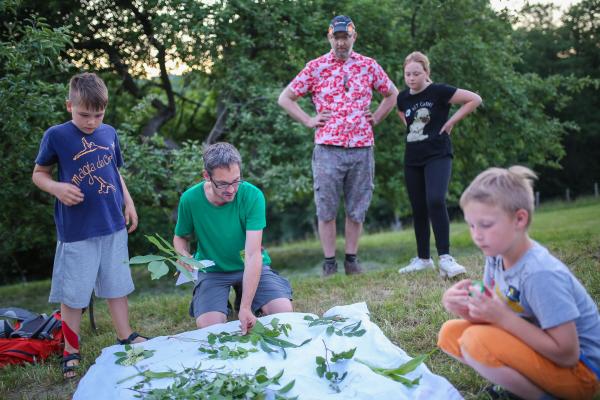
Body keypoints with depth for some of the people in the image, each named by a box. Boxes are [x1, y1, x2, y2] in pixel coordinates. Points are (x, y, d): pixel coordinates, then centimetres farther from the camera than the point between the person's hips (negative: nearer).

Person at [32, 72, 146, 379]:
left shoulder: (109, 133, 5)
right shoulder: (56, 136, -7)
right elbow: (39, 173, 1)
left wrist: (128, 202, 10)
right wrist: (56, 188, -19)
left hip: (113, 226, 4)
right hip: (76, 230, -4)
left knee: (117, 285, 14)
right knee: (73, 293, 5)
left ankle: (125, 337, 29)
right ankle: (71, 351, 20)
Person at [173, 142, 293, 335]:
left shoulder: (252, 195, -22)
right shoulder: (190, 199, -15)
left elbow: (253, 255, -28)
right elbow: (180, 237, 6)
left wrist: (245, 307, -36)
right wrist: (184, 257, -20)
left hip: (251, 267, 0)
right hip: (212, 270, 0)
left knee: (284, 311, -21)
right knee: (208, 324, -24)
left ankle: (242, 299, 10)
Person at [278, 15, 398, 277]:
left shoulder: (369, 66, 9)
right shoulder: (315, 67, 4)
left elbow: (392, 94, 22)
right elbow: (285, 98, 8)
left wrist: (375, 119, 9)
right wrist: (309, 121, -1)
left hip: (362, 148, 2)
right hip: (328, 148, -2)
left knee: (357, 209, 7)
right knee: (326, 209, 0)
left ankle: (352, 259, 18)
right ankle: (329, 263, 10)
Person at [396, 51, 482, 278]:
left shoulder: (439, 91, -8)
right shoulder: (403, 97, 7)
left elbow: (475, 99, -7)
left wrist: (451, 121, -8)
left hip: (438, 156, -5)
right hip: (412, 159, 6)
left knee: (435, 201, -24)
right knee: (418, 209, 9)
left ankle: (445, 258, -20)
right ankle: (423, 258, 21)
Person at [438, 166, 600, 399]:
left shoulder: (540, 274, -28)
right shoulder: (496, 258, -3)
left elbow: (567, 354, -26)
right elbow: (491, 319, 2)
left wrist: (502, 317, -28)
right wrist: (463, 309, -19)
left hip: (579, 370, -8)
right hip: (537, 347, 8)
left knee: (477, 340, -28)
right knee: (450, 334, -1)